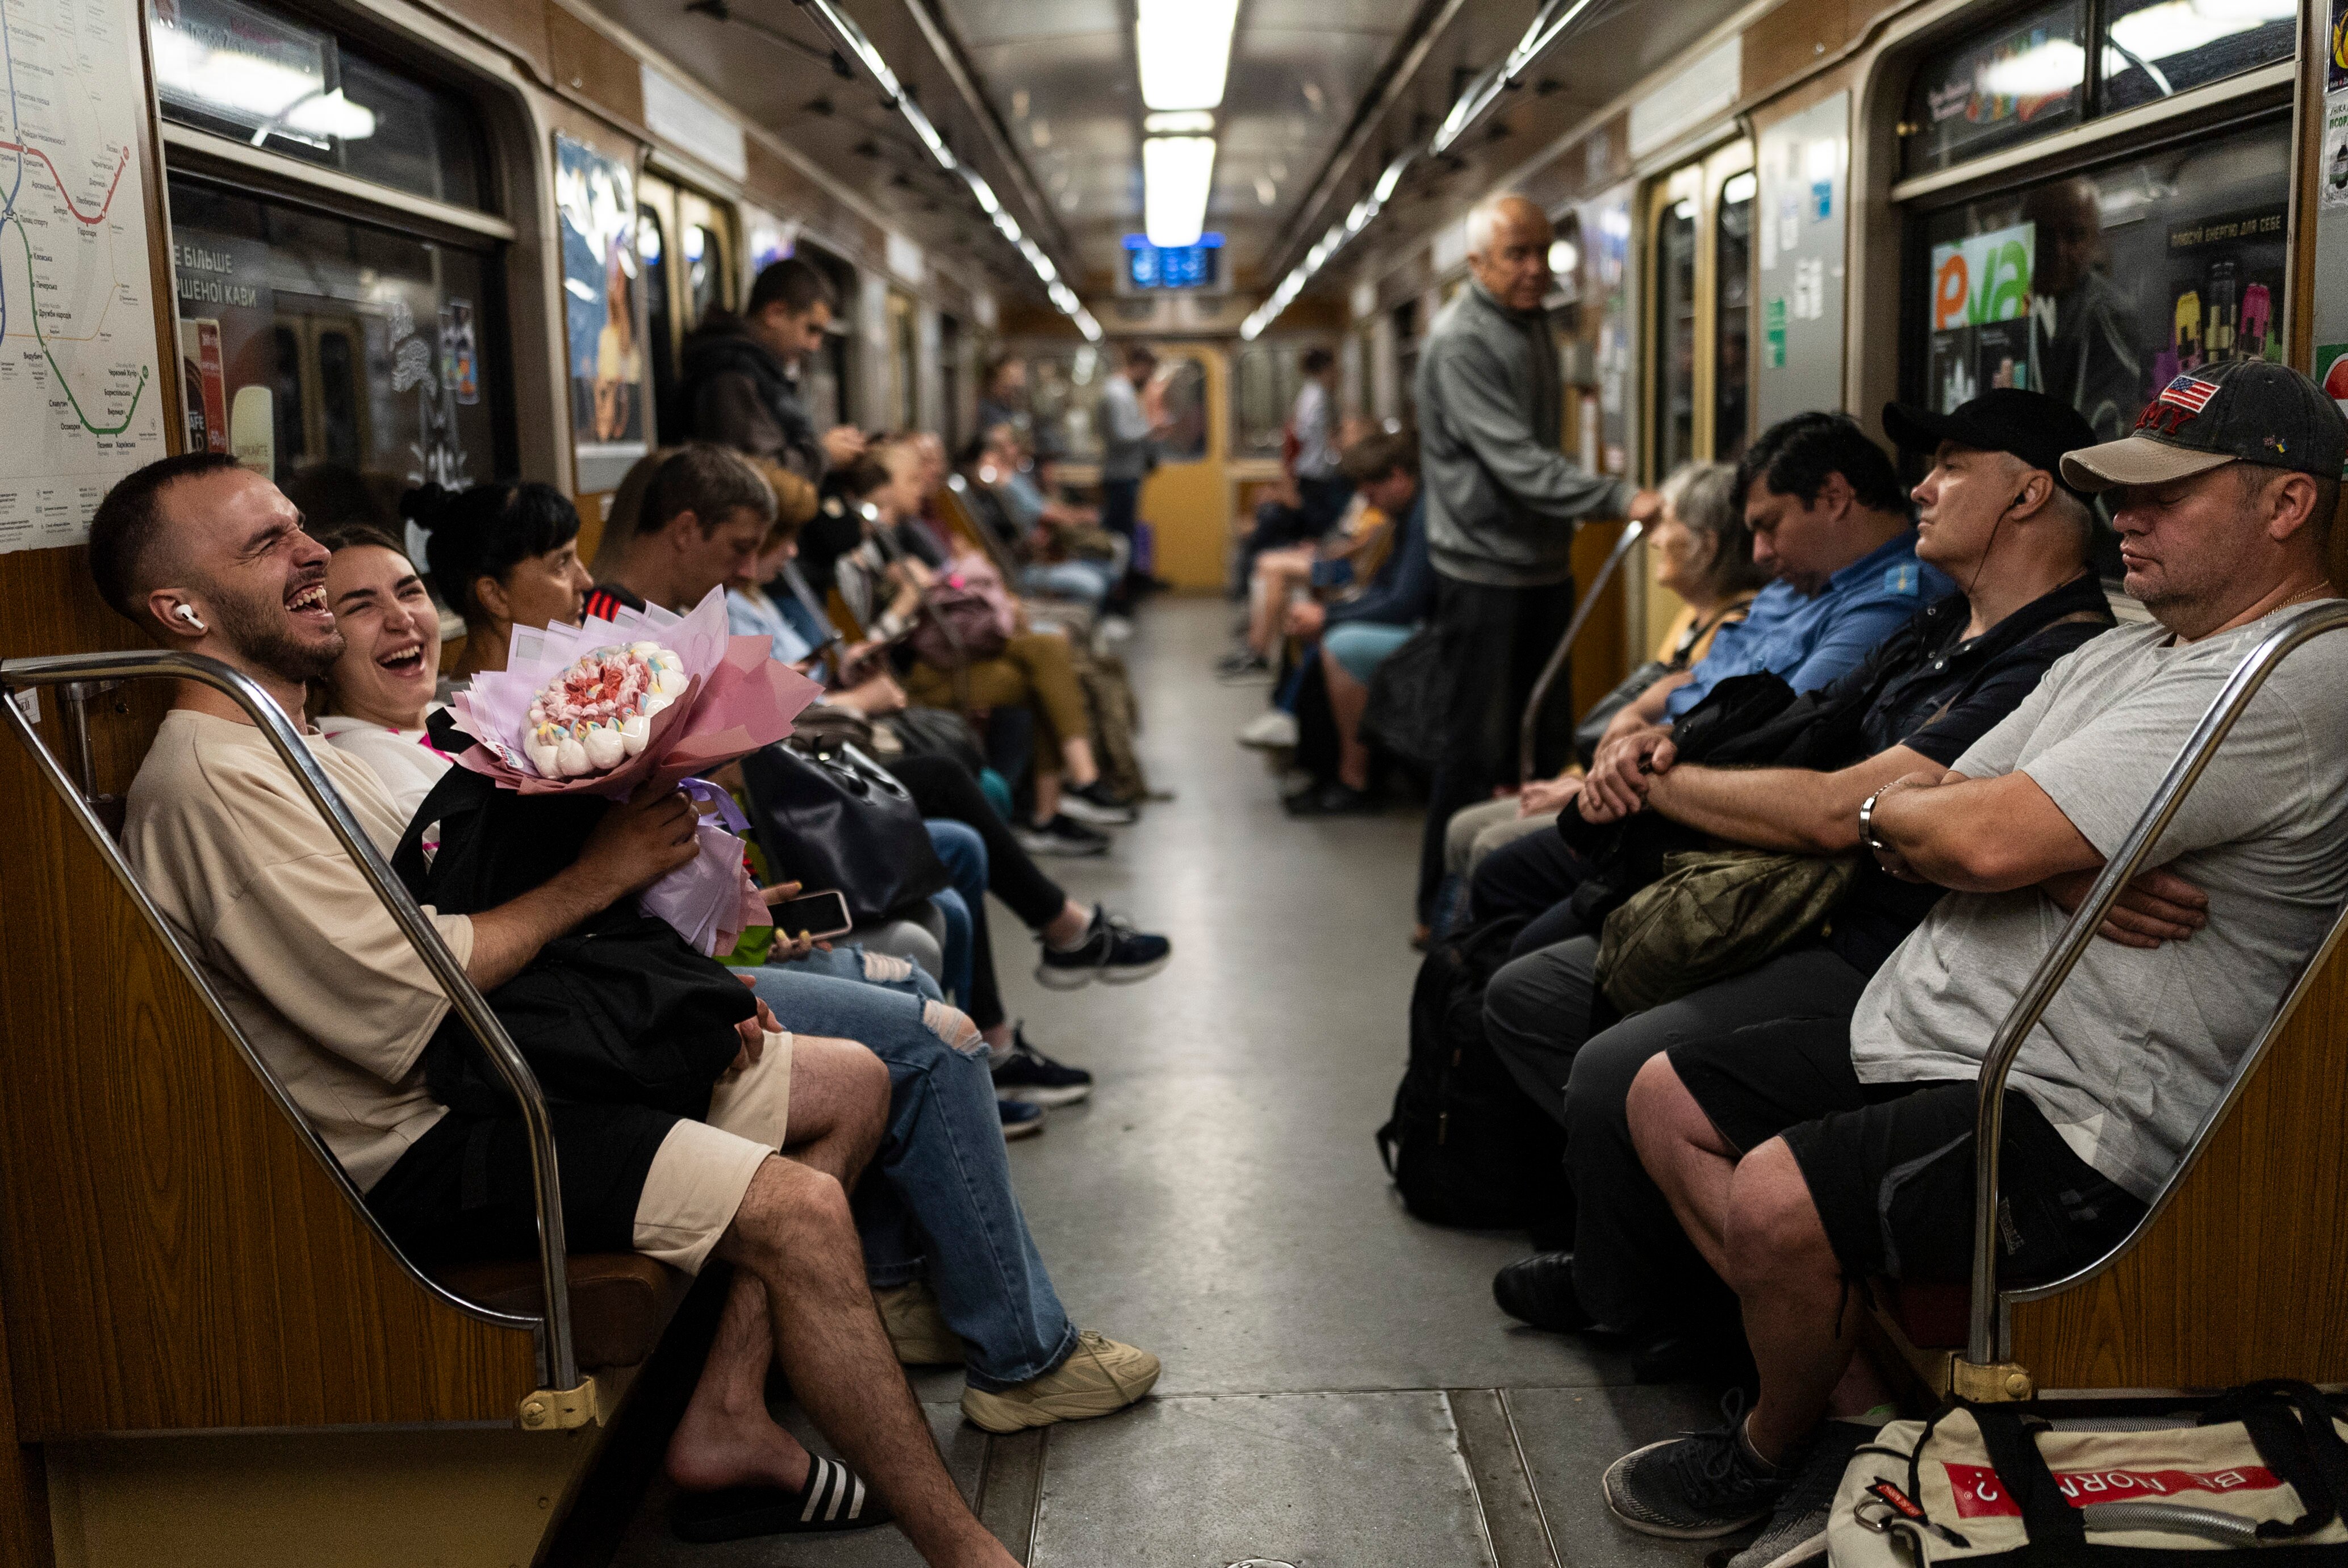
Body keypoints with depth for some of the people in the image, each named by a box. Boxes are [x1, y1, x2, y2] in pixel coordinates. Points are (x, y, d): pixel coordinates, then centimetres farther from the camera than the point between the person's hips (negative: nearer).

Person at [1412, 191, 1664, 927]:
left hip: (1543, 563, 9)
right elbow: (1517, 461, -26)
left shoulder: (1533, 324, 14)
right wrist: (1619, 500, -33)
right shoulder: (1460, 343, -16)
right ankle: (1444, 910, 7)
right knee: (1478, 747, -4)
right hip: (1485, 569, -9)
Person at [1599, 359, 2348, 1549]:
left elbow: (1975, 842, -27)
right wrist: (2057, 869, -13)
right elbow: (1940, 826, 9)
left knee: (1775, 1201, -27)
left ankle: (1771, 1451, 6)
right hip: (1919, 1039, 11)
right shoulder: (2122, 655, 16)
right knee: (1668, 1098, 8)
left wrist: (1887, 810, -3)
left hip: (2077, 1125, -10)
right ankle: (1863, 1393, 13)